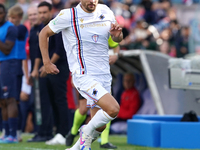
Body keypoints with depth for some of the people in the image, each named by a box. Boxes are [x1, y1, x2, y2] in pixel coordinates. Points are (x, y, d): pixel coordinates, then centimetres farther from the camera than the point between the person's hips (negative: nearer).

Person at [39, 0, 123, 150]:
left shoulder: (106, 12, 6)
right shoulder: (68, 15, -7)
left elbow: (118, 39, 19)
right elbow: (44, 33, 6)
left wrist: (117, 34, -5)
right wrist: (46, 62, 0)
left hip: (104, 76, 6)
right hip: (83, 75, -6)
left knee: (99, 126, 6)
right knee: (113, 109, -24)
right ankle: (87, 132, 1)